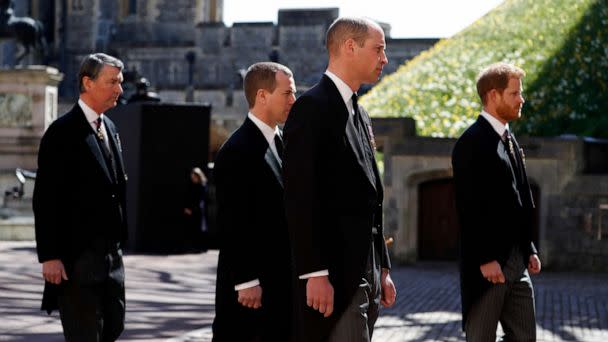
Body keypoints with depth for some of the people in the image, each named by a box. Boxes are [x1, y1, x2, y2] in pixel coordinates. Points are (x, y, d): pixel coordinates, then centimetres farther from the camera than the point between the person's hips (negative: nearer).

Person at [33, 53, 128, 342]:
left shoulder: (109, 128, 14)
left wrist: (119, 240, 15)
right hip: (78, 255, -8)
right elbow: (45, 199, -14)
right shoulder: (63, 132, -11)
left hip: (111, 252, 8)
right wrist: (49, 256, -19)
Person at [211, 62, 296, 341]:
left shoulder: (281, 145, 15)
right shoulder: (238, 151, -13)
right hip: (251, 285, -9)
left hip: (282, 283, 9)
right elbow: (233, 224, -17)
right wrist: (246, 281, -19)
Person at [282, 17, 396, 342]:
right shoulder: (312, 107, -9)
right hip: (332, 277, -9)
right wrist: (315, 274, -21)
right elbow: (300, 199, -16)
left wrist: (383, 270, 19)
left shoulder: (360, 116, 20)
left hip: (365, 276, 9)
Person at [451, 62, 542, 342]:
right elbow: (470, 208, -17)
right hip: (487, 264, -9)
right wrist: (485, 259, -19)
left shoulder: (510, 140, 16)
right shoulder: (472, 142, -11)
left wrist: (530, 250, 15)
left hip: (517, 262, 9)